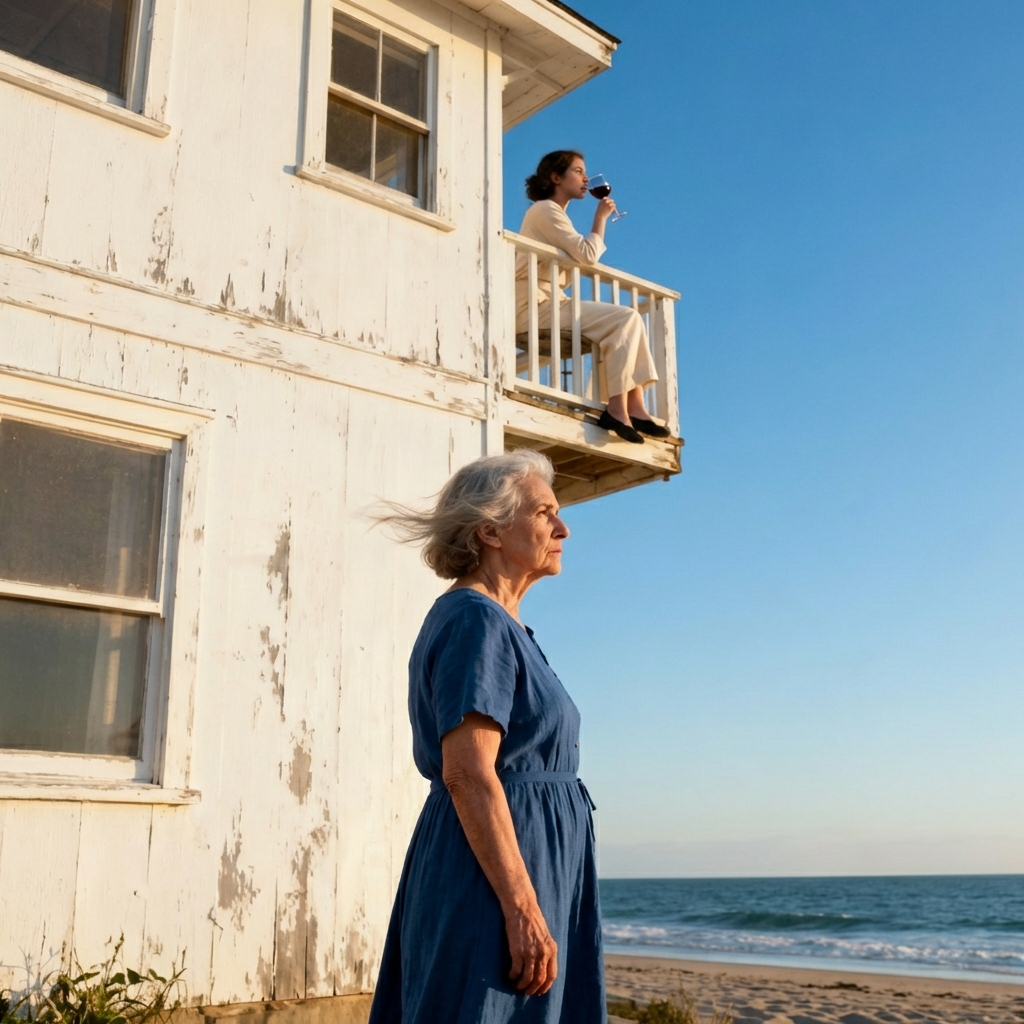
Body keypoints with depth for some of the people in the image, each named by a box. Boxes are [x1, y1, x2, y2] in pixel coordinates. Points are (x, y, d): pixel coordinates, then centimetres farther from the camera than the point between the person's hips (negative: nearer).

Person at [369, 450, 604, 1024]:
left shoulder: (501, 626, 16)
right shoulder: (476, 620, -14)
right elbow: (467, 774, -23)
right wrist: (523, 908, -25)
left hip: (523, 861, 10)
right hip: (494, 874, -10)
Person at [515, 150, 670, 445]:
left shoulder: (552, 213, 26)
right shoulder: (545, 210, -5)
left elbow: (583, 257, 21)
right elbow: (588, 255, -14)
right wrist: (601, 216, -2)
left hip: (548, 303, 10)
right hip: (534, 304, -10)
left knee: (629, 320, 2)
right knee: (624, 318, -20)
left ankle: (636, 407, -12)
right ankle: (617, 408, -26)